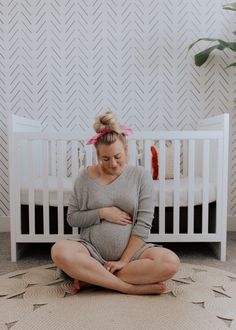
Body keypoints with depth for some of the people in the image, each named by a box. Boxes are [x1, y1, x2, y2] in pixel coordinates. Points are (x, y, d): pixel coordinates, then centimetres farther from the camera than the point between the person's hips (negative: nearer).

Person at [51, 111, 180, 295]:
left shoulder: (140, 175, -1)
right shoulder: (86, 176, 1)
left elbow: (143, 224, -6)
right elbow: (72, 218, 5)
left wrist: (124, 260, -12)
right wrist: (102, 213, -12)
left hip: (131, 251, 0)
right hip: (93, 251, 1)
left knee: (171, 262, -27)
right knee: (59, 251, -30)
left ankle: (92, 277, -17)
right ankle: (132, 287, -20)